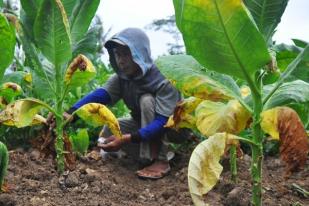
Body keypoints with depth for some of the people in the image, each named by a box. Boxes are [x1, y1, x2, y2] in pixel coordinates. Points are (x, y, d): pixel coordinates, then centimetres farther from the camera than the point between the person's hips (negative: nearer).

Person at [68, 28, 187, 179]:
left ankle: (160, 160, -26)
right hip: (145, 124, 6)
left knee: (147, 100, -32)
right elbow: (98, 96, -29)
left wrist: (128, 139, -49)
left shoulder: (163, 79, -30)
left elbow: (163, 121, -37)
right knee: (109, 130, -13)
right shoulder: (121, 77, -13)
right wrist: (71, 114, -47)